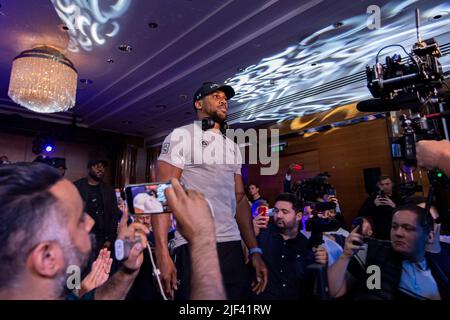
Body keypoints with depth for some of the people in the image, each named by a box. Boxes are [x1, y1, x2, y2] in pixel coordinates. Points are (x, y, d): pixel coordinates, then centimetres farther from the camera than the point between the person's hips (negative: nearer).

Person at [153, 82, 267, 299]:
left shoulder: (232, 147, 16)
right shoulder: (181, 136, -2)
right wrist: (162, 254, -19)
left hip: (232, 245, 6)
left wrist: (254, 250, 6)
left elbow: (240, 199, 13)